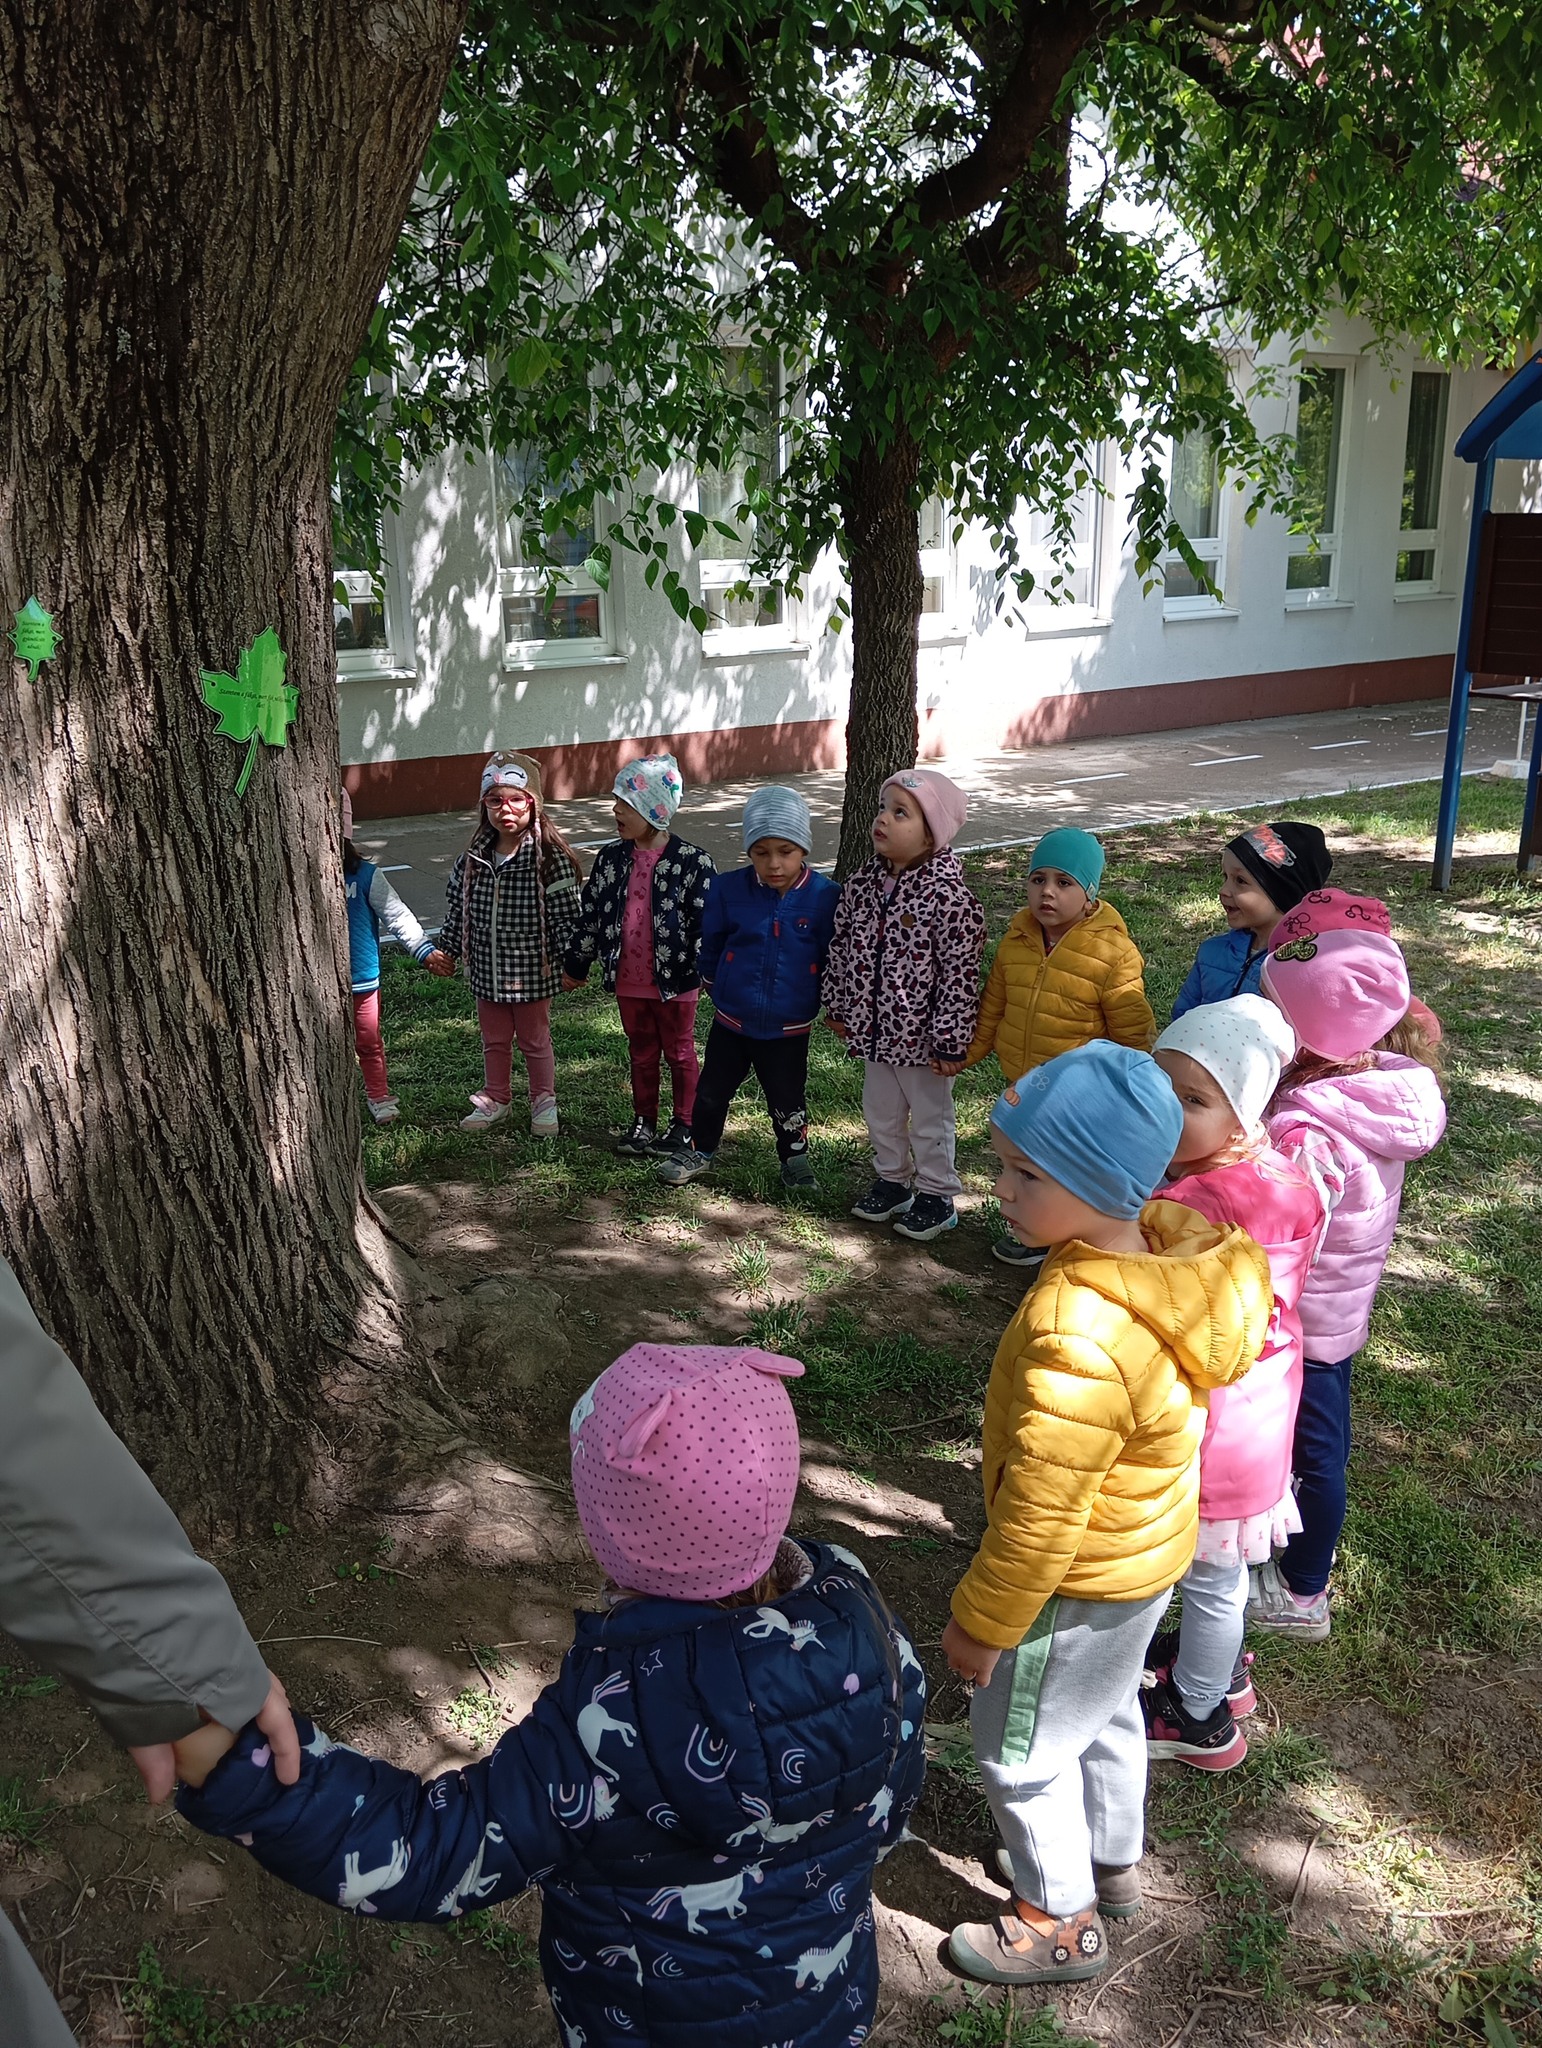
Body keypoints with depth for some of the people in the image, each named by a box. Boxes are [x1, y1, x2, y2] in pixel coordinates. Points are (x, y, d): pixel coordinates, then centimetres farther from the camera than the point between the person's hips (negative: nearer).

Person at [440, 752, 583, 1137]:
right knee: (494, 1040, 20)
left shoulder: (550, 858, -16)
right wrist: (447, 950, 13)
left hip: (532, 971, -4)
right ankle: (495, 1099, 38)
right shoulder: (474, 858, -2)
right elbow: (457, 908, 9)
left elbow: (565, 914, -13)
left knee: (535, 1040, 13)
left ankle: (543, 1102, 31)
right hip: (487, 972, 4)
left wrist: (568, 960, -16)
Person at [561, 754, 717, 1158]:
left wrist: (707, 970, -15)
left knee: (679, 1052, 12)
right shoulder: (611, 858, 0)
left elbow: (706, 920, -12)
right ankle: (643, 1121, 31)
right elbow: (590, 912, 8)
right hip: (628, 979, 4)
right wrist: (576, 964, 11)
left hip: (674, 980, -4)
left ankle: (683, 1123, 26)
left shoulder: (692, 862, -15)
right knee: (641, 1053, 17)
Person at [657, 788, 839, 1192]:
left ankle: (795, 1158, 35)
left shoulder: (824, 897, -15)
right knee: (712, 1091, 17)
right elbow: (712, 945, 6)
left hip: (789, 1029, -2)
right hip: (731, 1022, 2)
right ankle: (700, 1150, 37)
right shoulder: (729, 890, -11)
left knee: (788, 1101, 13)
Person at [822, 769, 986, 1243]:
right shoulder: (863, 884, -2)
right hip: (874, 1030, 6)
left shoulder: (949, 897, -22)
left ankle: (936, 1195, 28)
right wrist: (838, 1007, 11)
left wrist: (949, 1043, -19)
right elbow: (841, 947, 9)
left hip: (922, 1037, -6)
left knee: (930, 1118, 11)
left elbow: (960, 975, -20)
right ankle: (892, 1180, 41)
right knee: (880, 1112, 21)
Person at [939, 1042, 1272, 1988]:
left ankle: (1063, 1924, 38)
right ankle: (1113, 1862, 54)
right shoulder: (1167, 1254, -13)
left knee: (1021, 1752, 16)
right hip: (1149, 1554, 8)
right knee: (1104, 1715, 31)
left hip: (1079, 1586, -8)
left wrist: (983, 1623, -14)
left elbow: (1040, 1516, -30)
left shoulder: (1076, 1340, -40)